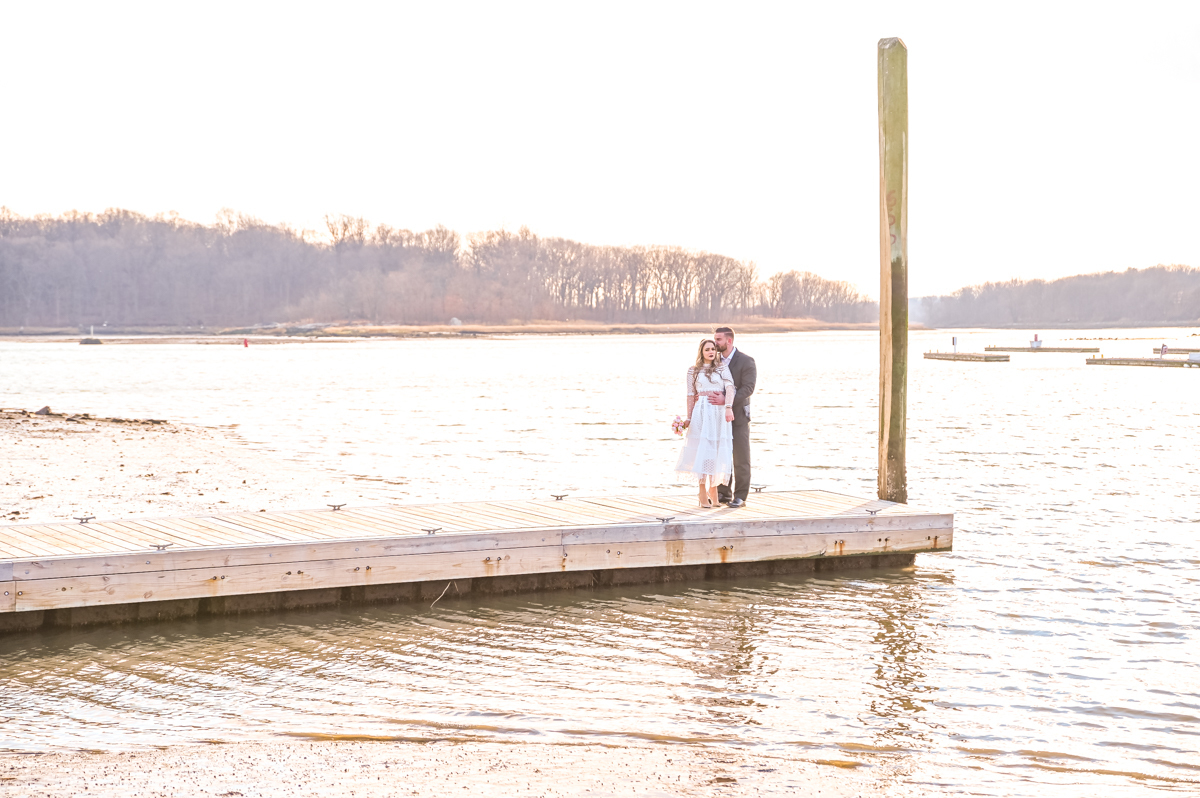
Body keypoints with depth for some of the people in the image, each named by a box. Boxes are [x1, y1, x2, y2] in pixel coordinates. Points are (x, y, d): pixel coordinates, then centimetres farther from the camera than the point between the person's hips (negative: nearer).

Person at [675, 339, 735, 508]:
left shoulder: (722, 367, 8)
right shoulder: (693, 371, 10)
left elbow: (730, 387, -6)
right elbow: (691, 396, 10)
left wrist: (728, 407, -21)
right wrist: (688, 418, 6)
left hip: (720, 413, 1)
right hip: (701, 413, -1)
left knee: (716, 451, 3)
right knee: (702, 450, -4)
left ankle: (713, 492, 12)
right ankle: (703, 494, -3)